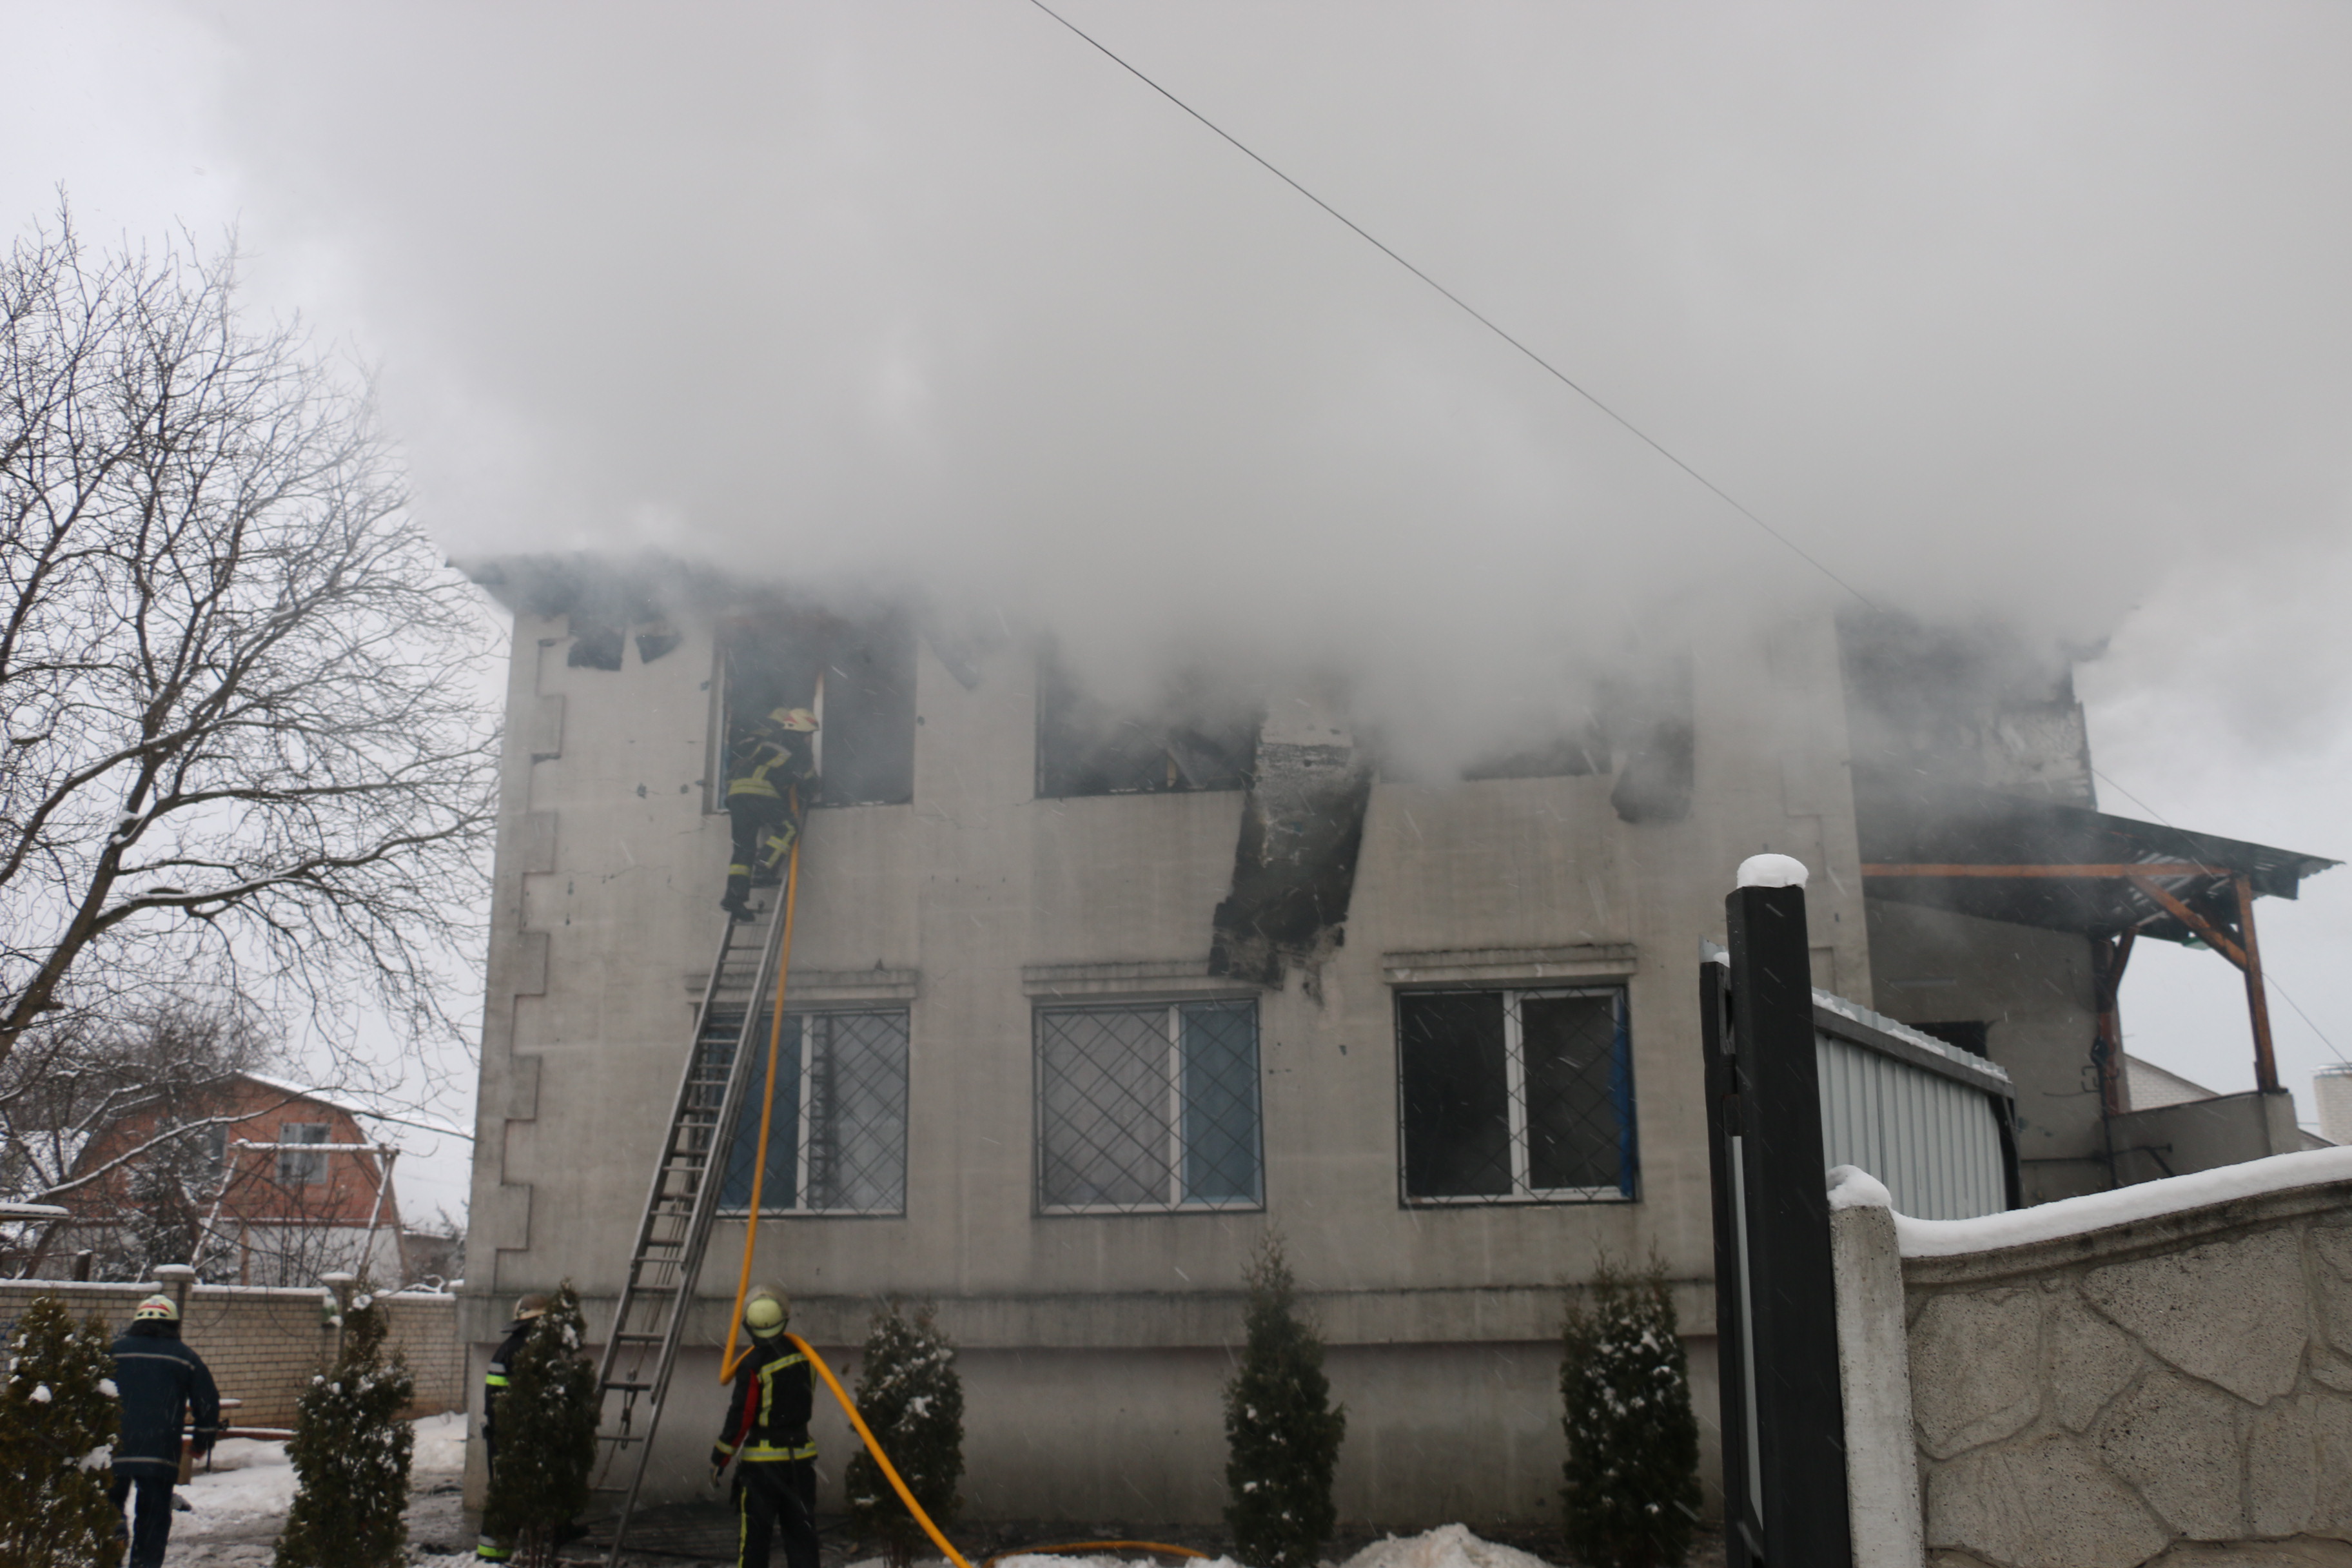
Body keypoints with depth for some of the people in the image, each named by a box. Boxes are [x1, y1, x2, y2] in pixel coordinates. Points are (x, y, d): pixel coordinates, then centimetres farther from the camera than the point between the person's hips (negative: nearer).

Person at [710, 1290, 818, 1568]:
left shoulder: (753, 1364, -16)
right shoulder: (802, 1355, 1)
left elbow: (740, 1416, -14)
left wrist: (719, 1458, -4)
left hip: (762, 1460, -5)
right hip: (801, 1454, 5)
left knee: (753, 1534, 2)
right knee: (801, 1531, 11)